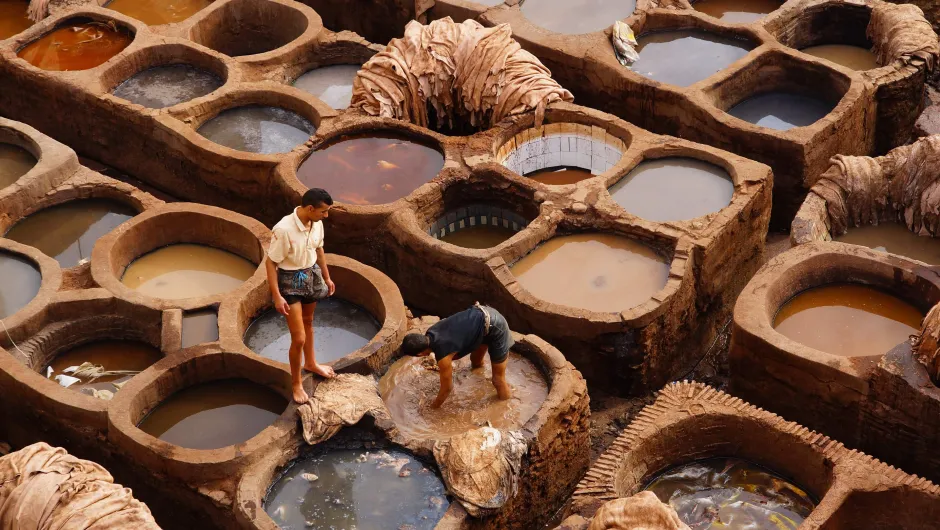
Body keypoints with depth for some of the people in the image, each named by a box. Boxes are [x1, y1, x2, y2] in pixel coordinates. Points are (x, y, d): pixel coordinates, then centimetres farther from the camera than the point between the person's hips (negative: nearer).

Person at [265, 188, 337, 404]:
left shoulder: (316, 223, -10)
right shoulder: (284, 229, -31)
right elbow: (270, 262, -23)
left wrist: (326, 277, 18)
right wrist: (277, 296, -24)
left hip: (311, 276, 7)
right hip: (291, 282, -7)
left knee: (308, 322, 29)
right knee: (299, 338, -3)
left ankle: (310, 363, 52)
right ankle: (296, 382, 18)